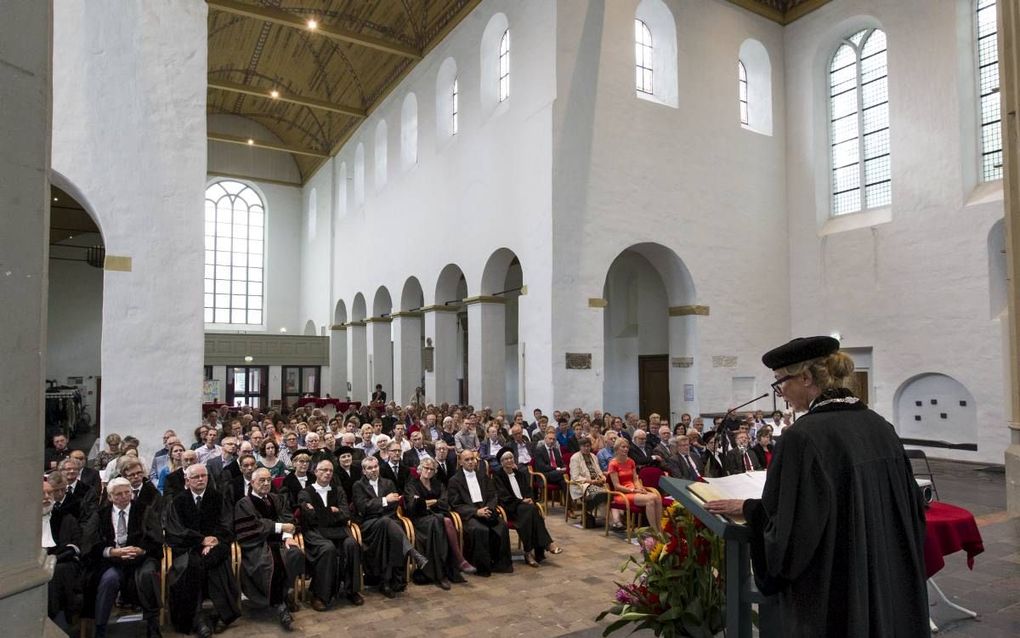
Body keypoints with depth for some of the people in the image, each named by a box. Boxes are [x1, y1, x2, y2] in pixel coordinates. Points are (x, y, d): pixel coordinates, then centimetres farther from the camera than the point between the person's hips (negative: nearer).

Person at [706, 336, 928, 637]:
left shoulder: (805, 435, -23)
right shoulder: (880, 426, 2)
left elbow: (789, 525, -20)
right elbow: (910, 504, 12)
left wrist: (746, 508, -4)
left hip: (834, 593, -7)